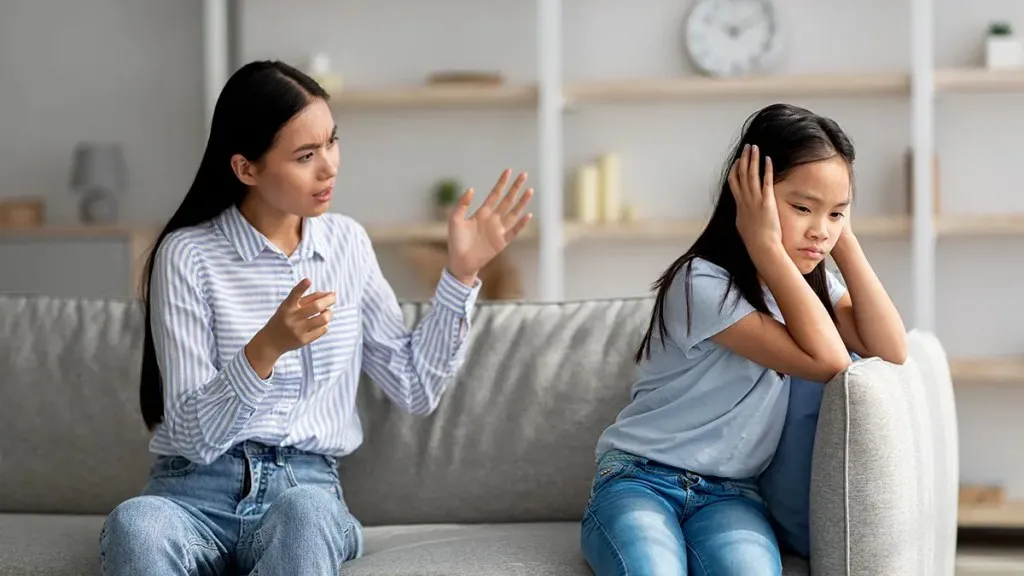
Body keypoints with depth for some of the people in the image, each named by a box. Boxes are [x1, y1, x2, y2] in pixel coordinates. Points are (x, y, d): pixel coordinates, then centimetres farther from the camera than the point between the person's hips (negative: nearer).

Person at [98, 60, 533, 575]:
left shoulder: (346, 243, 9)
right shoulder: (188, 255, -5)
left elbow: (415, 388, 10)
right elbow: (193, 434, -11)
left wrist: (461, 273, 2)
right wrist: (266, 349, -28)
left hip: (307, 488, 3)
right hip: (199, 489, -3)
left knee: (305, 513, -36)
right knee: (134, 526, -39)